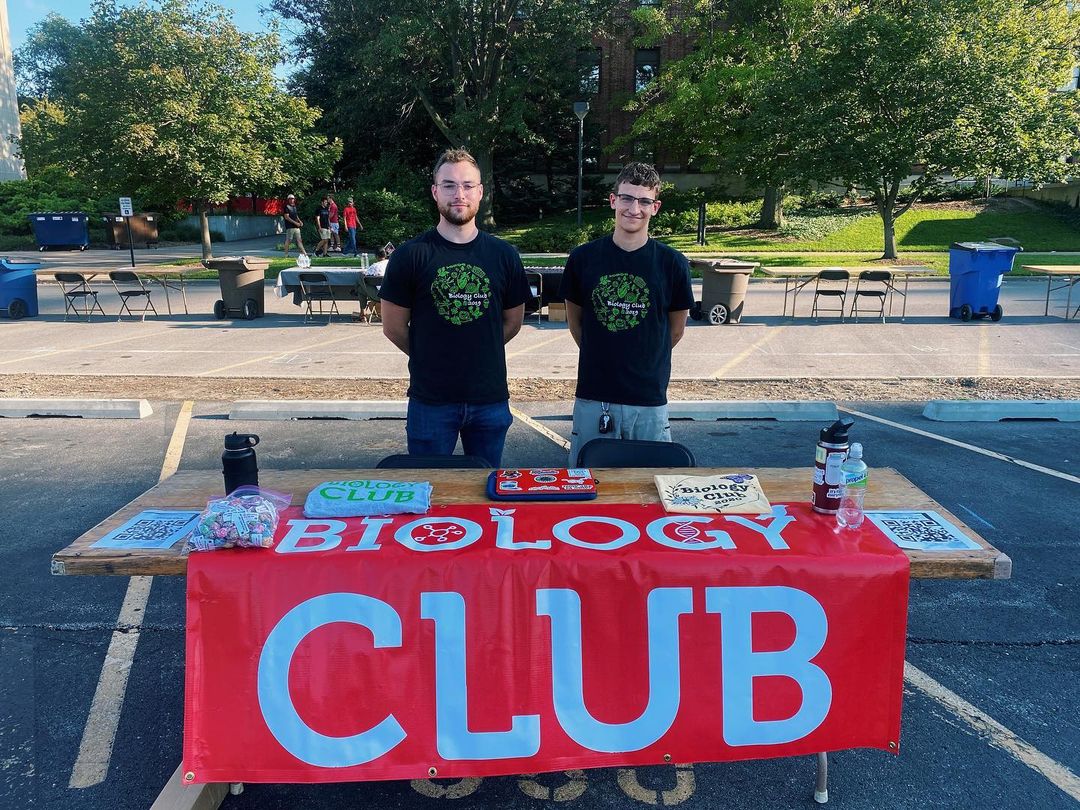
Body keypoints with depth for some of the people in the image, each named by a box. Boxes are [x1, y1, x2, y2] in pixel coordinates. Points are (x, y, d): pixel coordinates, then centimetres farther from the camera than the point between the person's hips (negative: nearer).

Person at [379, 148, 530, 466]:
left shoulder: (504, 255, 2)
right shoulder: (411, 255, -6)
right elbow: (393, 327, 1)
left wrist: (478, 354, 10)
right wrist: (430, 358, 8)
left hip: (491, 398, 2)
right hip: (430, 400, -2)